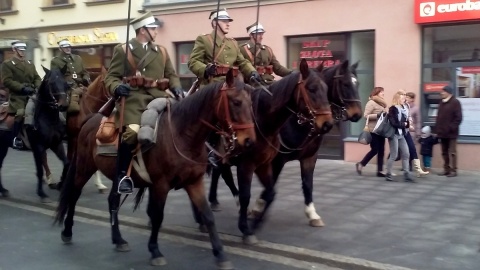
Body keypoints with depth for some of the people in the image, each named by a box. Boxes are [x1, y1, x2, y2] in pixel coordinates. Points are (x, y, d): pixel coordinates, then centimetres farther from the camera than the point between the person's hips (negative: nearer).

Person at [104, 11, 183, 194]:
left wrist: (176, 88, 1)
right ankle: (122, 174, -13)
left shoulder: (161, 51, 22)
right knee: (132, 131, -30)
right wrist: (117, 87, -17)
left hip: (158, 98, 5)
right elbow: (111, 77, 6)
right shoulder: (122, 50, 9)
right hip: (134, 98, -5)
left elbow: (171, 75, 23)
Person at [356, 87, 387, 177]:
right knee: (374, 150, -5)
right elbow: (366, 115, -15)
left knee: (381, 151, 5)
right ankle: (360, 164, 12)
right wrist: (378, 115, -22)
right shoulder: (371, 102, -9)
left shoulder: (381, 103, 16)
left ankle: (380, 171, 8)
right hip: (373, 130, -8)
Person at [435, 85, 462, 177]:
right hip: (442, 132, 7)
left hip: (451, 132, -7)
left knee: (452, 152, -4)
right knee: (444, 152, 10)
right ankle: (446, 169, 16)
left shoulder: (455, 102, -7)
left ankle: (453, 170, 0)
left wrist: (452, 128, -18)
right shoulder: (441, 103, 15)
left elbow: (458, 117, -12)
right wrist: (437, 128, 9)